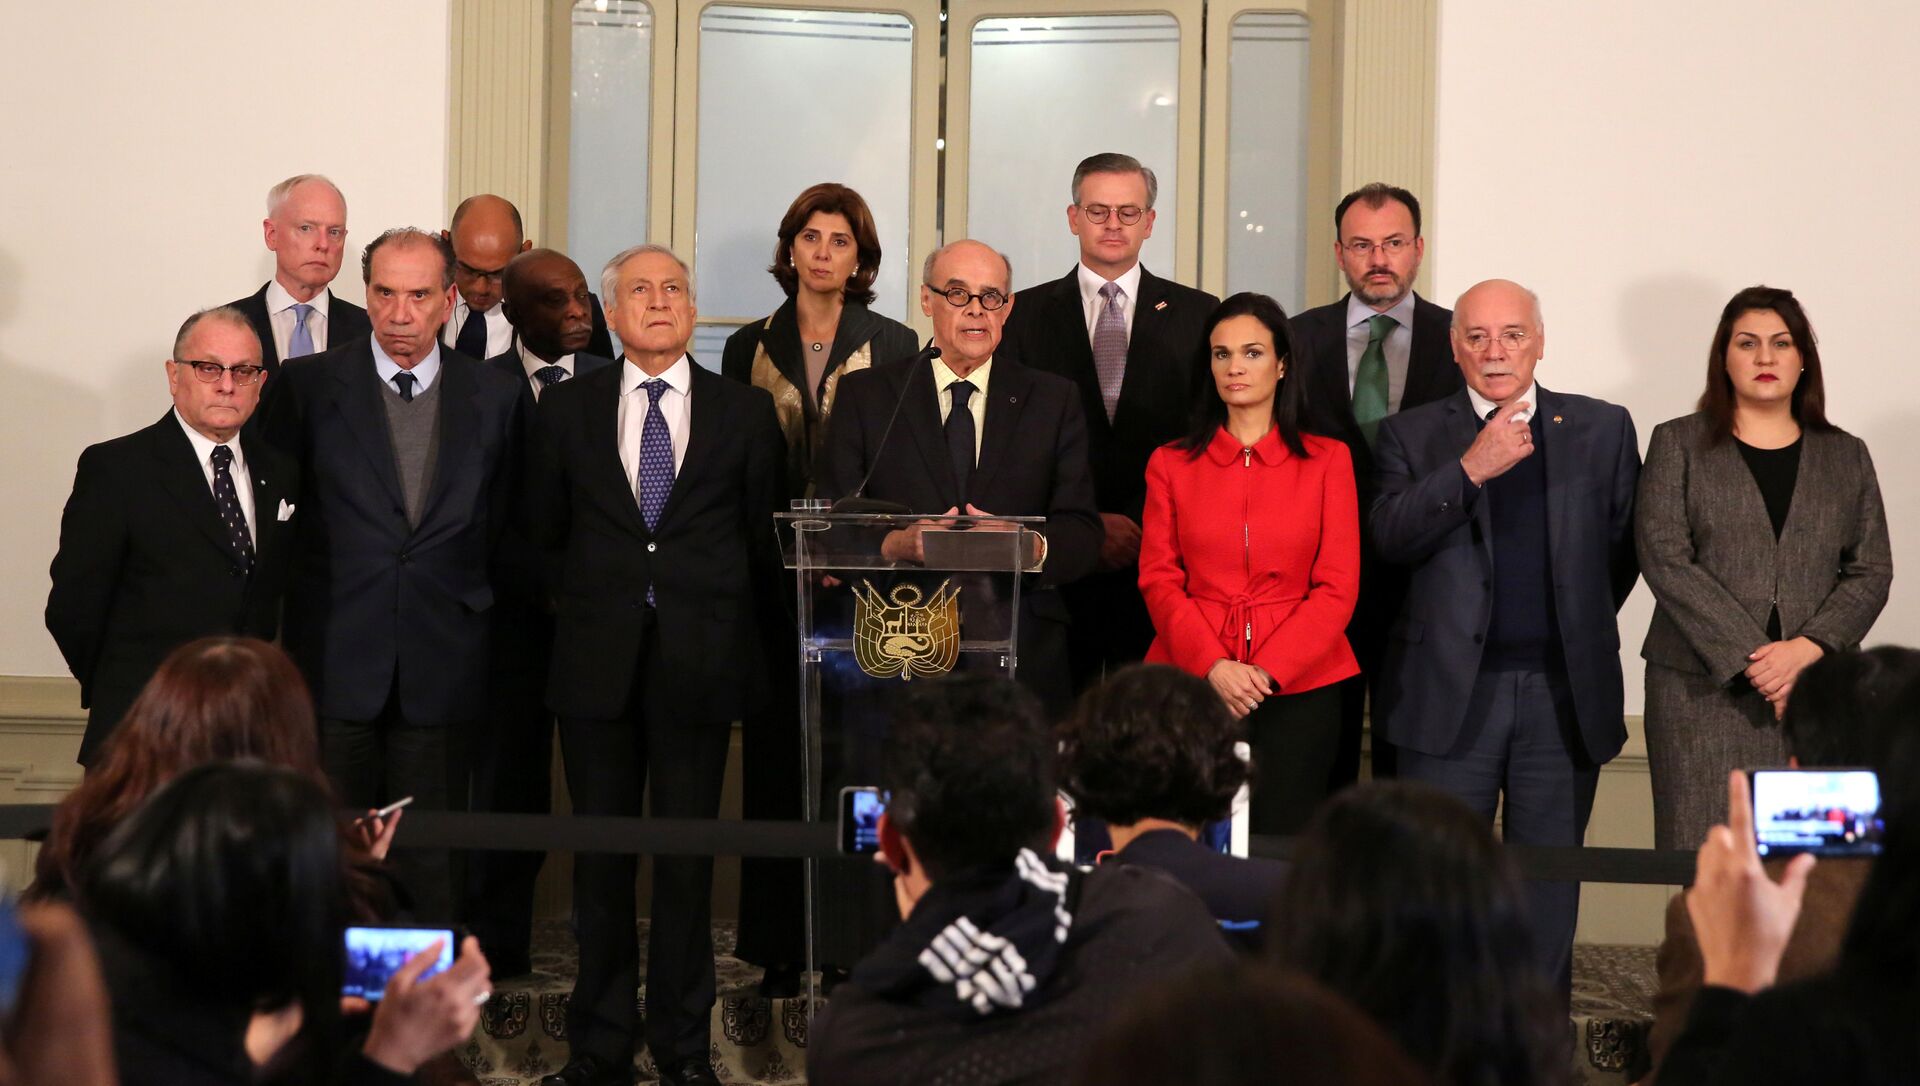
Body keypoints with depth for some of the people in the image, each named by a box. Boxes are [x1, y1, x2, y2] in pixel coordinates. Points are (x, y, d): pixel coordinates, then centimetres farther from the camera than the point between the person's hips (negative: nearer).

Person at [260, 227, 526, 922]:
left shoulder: (497, 397, 7)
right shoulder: (310, 385, 2)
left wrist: (469, 600, 7)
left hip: (442, 664, 1)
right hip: (336, 655, -1)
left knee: (430, 857, 5)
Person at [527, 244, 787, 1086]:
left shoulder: (745, 412, 5)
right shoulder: (567, 409, 7)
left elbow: (764, 538, 7)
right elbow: (543, 531, 11)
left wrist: (764, 646, 7)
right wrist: (570, 601, 5)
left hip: (699, 660, -1)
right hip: (597, 659, 1)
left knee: (687, 857, 4)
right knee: (599, 855, 6)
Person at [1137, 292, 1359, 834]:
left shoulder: (1326, 460, 6)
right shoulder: (1171, 464, 9)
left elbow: (1337, 586, 1)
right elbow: (1158, 580, 4)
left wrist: (1267, 670, -11)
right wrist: (1213, 666, -11)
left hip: (1298, 687, 0)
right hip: (1192, 685, 1)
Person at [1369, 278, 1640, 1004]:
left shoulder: (1602, 429, 8)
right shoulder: (1412, 435, 5)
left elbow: (1623, 547, 11)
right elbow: (1390, 538, -10)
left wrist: (1578, 624, 8)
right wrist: (1471, 469, -19)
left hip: (1564, 692, 1)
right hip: (1452, 692, -1)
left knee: (1549, 884, 7)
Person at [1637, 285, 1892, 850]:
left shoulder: (1846, 456, 16)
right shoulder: (1678, 444, 8)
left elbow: (1872, 571, 8)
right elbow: (1666, 560, -3)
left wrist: (1808, 648, -10)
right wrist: (1751, 659, -12)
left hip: (1817, 691, 2)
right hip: (1703, 690, -2)